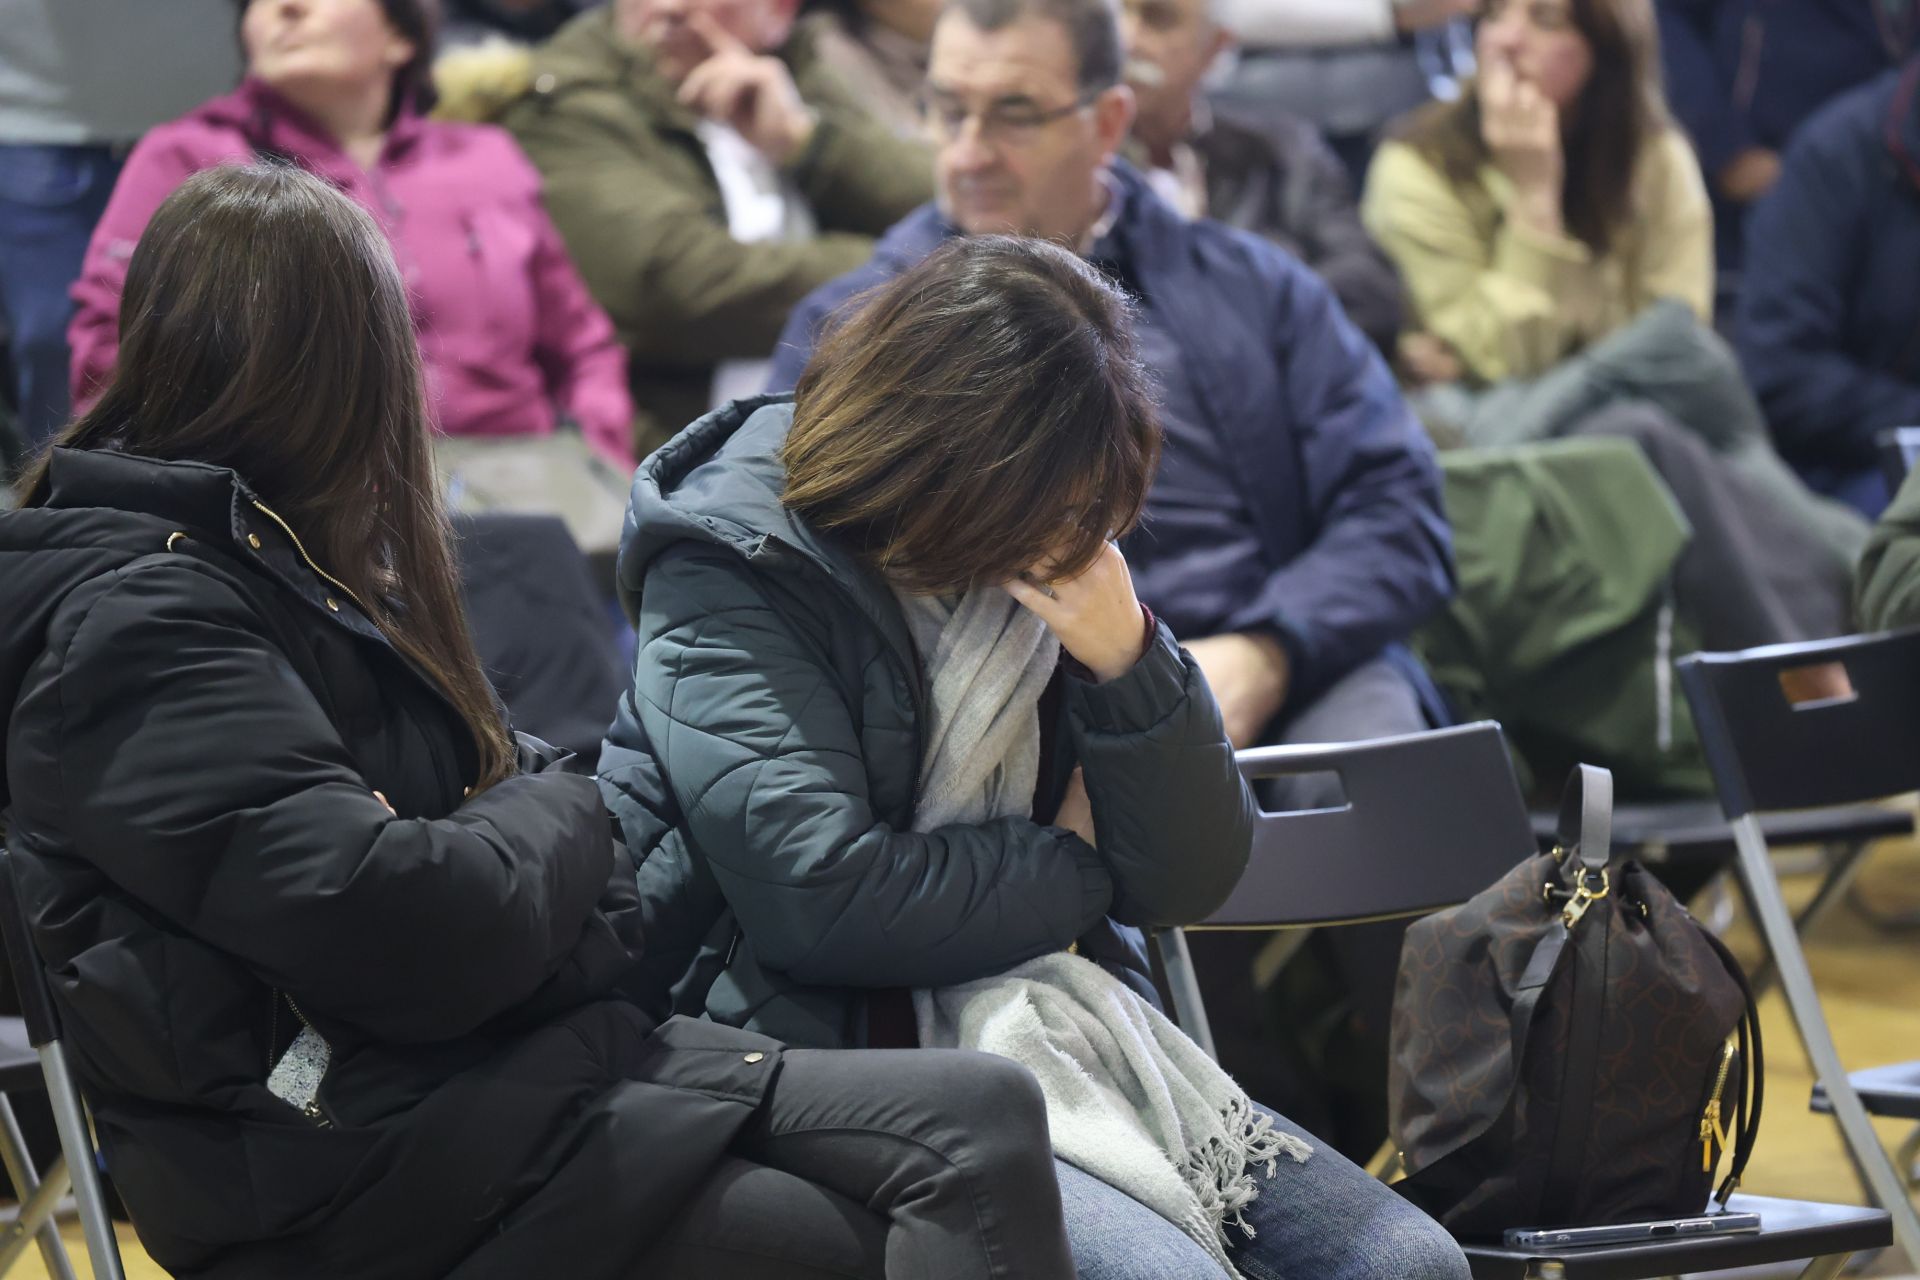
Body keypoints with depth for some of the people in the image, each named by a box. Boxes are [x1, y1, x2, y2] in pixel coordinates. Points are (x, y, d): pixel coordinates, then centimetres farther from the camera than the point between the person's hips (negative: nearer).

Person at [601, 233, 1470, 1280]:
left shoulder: (1058, 560, 11)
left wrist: (1128, 662, -9)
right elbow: (821, 897, -20)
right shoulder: (730, 574, -9)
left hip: (1075, 1026, 7)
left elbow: (1193, 879, 9)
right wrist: (1078, 871, -4)